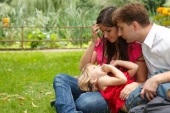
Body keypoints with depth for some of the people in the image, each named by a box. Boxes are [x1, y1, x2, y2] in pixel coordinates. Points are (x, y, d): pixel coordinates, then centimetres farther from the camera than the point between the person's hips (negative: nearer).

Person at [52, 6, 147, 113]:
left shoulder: (135, 47, -6)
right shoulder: (102, 43, 10)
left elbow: (142, 81, -6)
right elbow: (83, 68, 4)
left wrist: (134, 85, -31)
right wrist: (93, 42, -4)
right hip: (96, 88, 6)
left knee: (84, 102, -39)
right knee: (60, 78, -20)